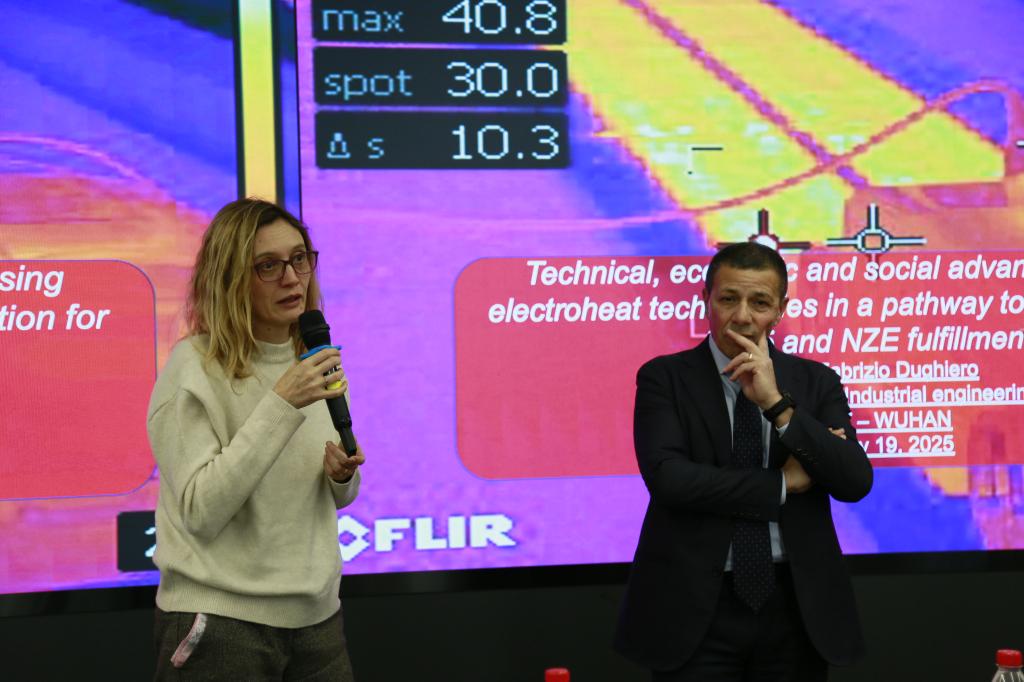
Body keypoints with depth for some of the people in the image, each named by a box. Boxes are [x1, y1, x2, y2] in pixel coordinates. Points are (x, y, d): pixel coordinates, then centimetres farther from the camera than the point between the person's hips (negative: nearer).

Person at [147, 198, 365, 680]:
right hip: (221, 621, -5)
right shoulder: (194, 367, -12)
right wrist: (280, 404, -25)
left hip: (317, 614, 6)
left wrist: (341, 475, -8)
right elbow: (201, 511, -21)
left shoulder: (316, 360, 6)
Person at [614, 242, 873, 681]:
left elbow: (855, 482, -7)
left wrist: (778, 404, -16)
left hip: (796, 609, 2)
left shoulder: (816, 381, 4)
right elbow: (667, 477, -16)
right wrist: (782, 484, -11)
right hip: (696, 611, -2)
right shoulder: (664, 378, -2)